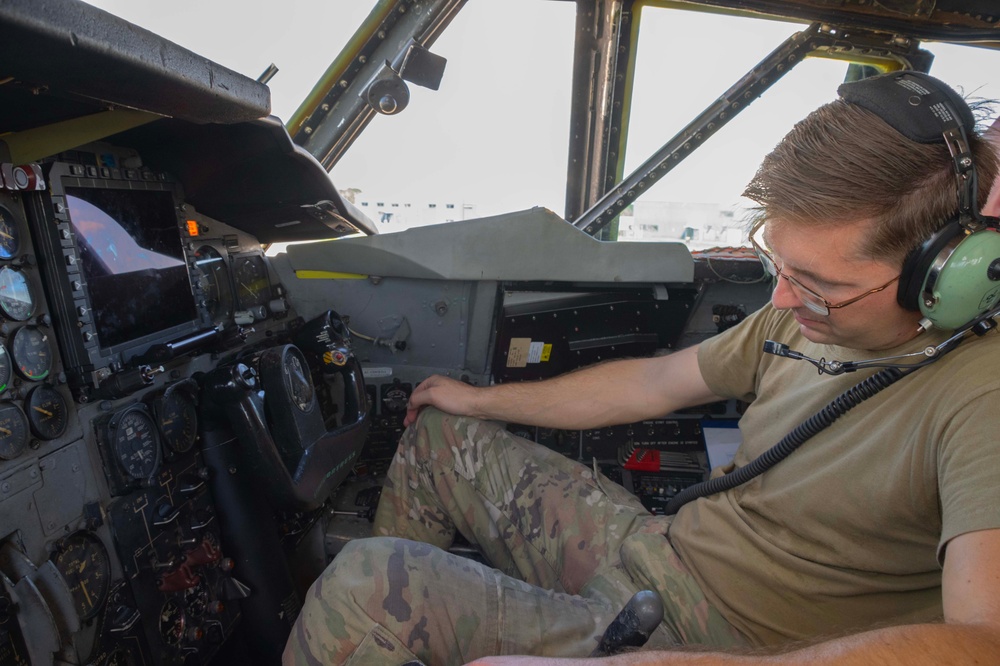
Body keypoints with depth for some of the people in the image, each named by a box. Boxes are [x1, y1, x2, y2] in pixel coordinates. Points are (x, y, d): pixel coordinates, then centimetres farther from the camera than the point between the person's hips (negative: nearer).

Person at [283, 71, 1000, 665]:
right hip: (656, 549, 7)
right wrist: (482, 399, 13)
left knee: (362, 583, -23)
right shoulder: (804, 314, -1)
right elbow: (649, 383, 7)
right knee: (437, 431, 11)